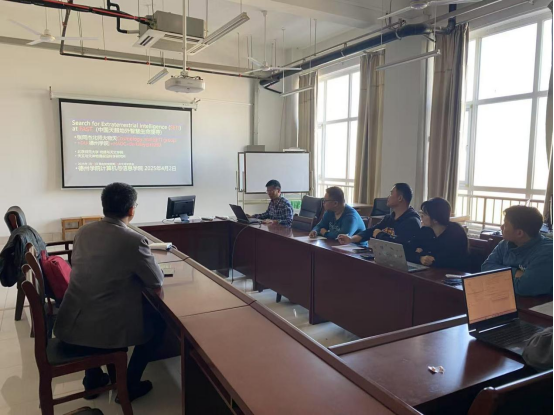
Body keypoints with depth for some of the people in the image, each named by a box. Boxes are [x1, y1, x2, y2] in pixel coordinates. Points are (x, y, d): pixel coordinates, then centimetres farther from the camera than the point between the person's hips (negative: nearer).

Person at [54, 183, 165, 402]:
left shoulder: (83, 231, 4)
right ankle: (129, 384, 21)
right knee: (158, 321, 18)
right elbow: (157, 281, -3)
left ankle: (93, 378, 39)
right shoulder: (133, 240, -15)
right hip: (102, 331, -6)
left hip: (68, 328, 6)